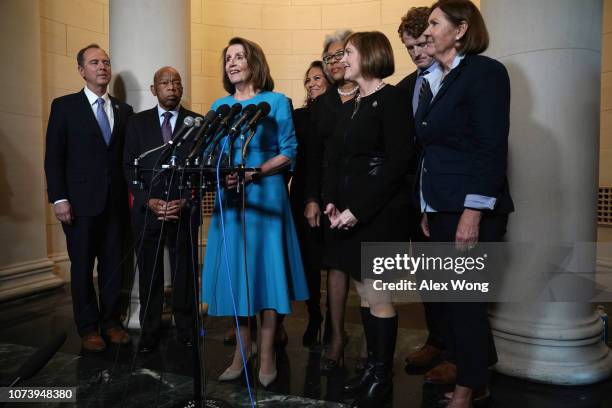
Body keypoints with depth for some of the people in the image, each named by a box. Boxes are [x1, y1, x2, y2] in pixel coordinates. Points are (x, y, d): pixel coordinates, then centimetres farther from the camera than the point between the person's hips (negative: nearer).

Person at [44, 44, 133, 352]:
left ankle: (111, 321, 22)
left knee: (113, 264, 7)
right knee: (82, 266, 6)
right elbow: (54, 157, -2)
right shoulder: (64, 106, 3)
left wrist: (131, 193, 1)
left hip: (116, 201, 3)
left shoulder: (123, 110, 12)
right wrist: (58, 198, -9)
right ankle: (88, 327, 19)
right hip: (80, 201, -2)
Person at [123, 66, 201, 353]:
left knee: (185, 273, 6)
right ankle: (149, 332, 21)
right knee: (149, 275, 7)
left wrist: (186, 202, -9)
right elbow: (129, 167, 5)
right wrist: (149, 201, -8)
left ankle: (185, 328, 21)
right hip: (147, 210, 1)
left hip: (185, 211, -1)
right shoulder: (137, 122, 9)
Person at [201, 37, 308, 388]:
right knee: (233, 271, 6)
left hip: (266, 195, -4)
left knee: (266, 268, -1)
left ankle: (267, 356, 11)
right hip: (229, 197, 4)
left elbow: (289, 152, -5)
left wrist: (255, 172, -18)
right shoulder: (219, 107, 14)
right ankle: (242, 351, 21)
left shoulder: (276, 102, 1)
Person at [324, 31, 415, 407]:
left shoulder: (392, 98, -7)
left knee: (378, 295, 0)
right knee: (364, 294, 13)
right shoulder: (353, 105, 16)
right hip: (350, 213, 8)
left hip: (381, 211, -7)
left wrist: (359, 209, -18)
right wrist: (332, 201, -1)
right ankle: (372, 367, 26)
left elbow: (399, 161, -16)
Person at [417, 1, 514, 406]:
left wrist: (474, 213, -20)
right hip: (441, 209, 8)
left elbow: (492, 148, -15)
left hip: (471, 211, -8)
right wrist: (428, 209, 13)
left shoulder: (484, 71, -7)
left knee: (465, 299, 1)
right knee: (452, 298, 12)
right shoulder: (434, 83, 15)